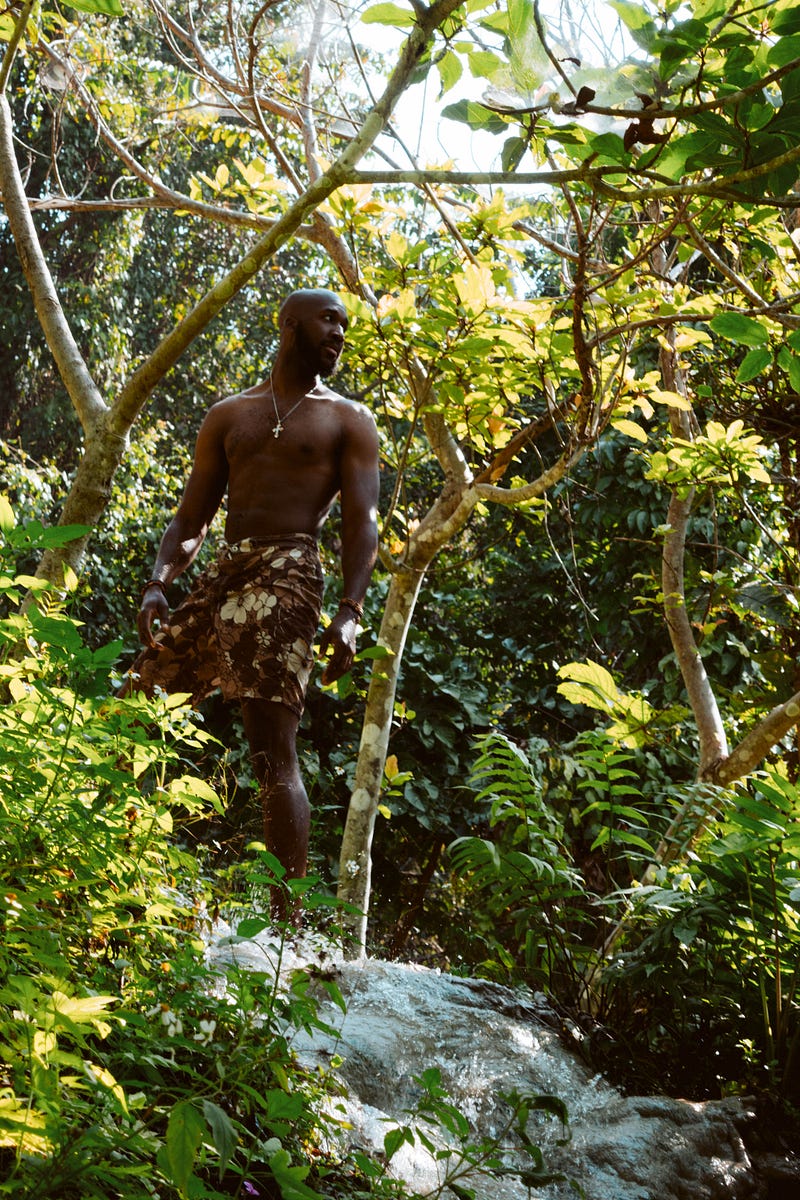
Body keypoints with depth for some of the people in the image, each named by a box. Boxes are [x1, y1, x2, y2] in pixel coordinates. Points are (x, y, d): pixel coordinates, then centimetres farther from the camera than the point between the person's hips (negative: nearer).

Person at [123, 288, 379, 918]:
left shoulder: (348, 421, 11)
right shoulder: (228, 416, 21)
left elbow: (362, 523, 1)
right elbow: (190, 518, 17)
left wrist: (350, 612, -15)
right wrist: (158, 584, -2)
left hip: (286, 577, -5)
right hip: (221, 575, 5)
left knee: (274, 748, -15)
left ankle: (288, 916, -14)